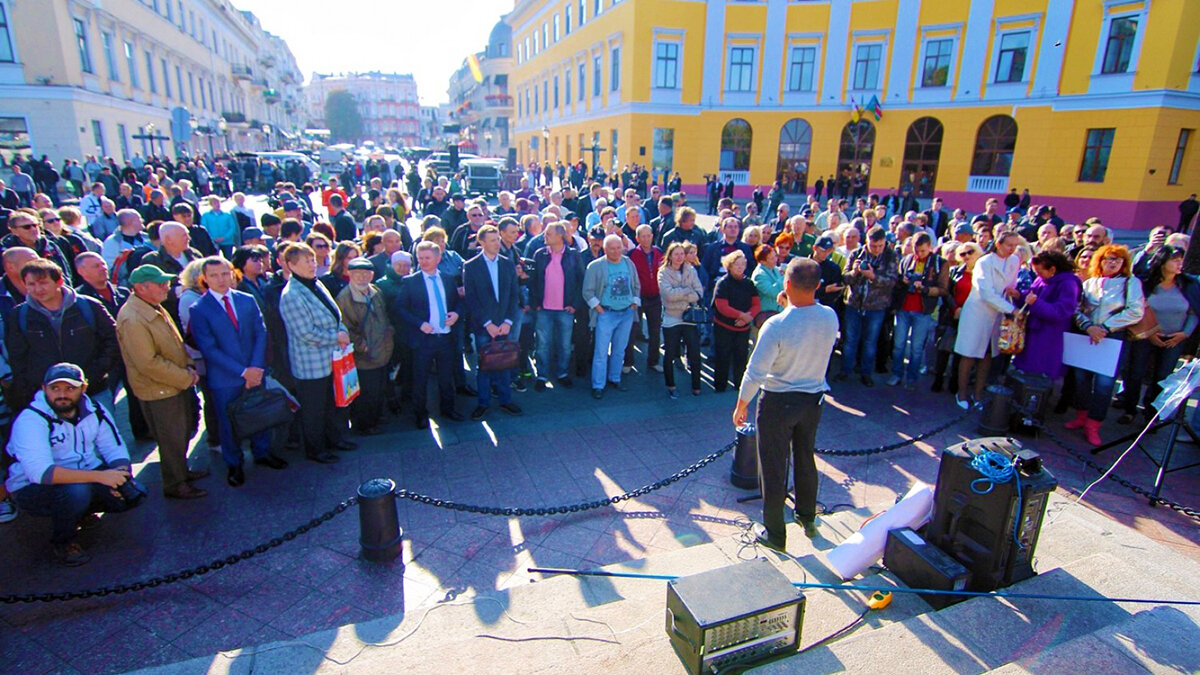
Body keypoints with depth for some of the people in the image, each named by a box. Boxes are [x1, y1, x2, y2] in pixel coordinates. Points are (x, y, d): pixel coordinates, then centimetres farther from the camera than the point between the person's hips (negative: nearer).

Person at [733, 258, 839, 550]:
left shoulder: (776, 325, -27)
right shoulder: (830, 317, -11)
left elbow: (755, 372, -22)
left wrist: (741, 405, -8)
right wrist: (799, 302, 3)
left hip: (778, 402, -6)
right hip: (814, 398, 6)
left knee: (774, 467, 9)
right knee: (805, 458, 25)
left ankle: (774, 535, 23)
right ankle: (807, 518, 44)